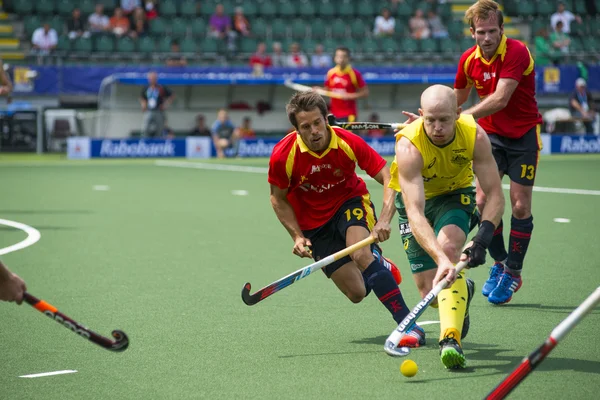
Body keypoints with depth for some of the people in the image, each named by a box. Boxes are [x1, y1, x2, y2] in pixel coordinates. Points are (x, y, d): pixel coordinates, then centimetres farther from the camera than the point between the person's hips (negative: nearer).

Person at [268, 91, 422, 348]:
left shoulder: (348, 142, -25)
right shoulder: (283, 155, -23)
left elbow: (389, 179, -21)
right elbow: (278, 199, -5)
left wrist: (384, 220, -36)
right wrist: (297, 237, -14)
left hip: (350, 202, -1)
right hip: (313, 219, 1)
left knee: (361, 253, -34)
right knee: (357, 293, -5)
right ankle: (380, 265, 33)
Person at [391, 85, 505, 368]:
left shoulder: (475, 136, -27)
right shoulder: (409, 146, -35)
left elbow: (495, 194, -23)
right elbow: (415, 213, -43)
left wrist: (482, 240, -39)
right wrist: (439, 259, -56)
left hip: (455, 195, 0)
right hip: (413, 198, 0)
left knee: (448, 246, -32)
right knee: (429, 289, -6)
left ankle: (451, 339, -36)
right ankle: (462, 291, 32)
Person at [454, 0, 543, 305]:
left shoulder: (517, 53, -23)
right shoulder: (469, 60, -5)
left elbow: (500, 100, -32)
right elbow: (457, 99, 13)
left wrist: (459, 118, -35)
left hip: (524, 134, -4)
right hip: (491, 134, 4)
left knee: (520, 205, -4)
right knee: (483, 200, -8)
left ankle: (513, 272, 11)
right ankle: (499, 262, 12)